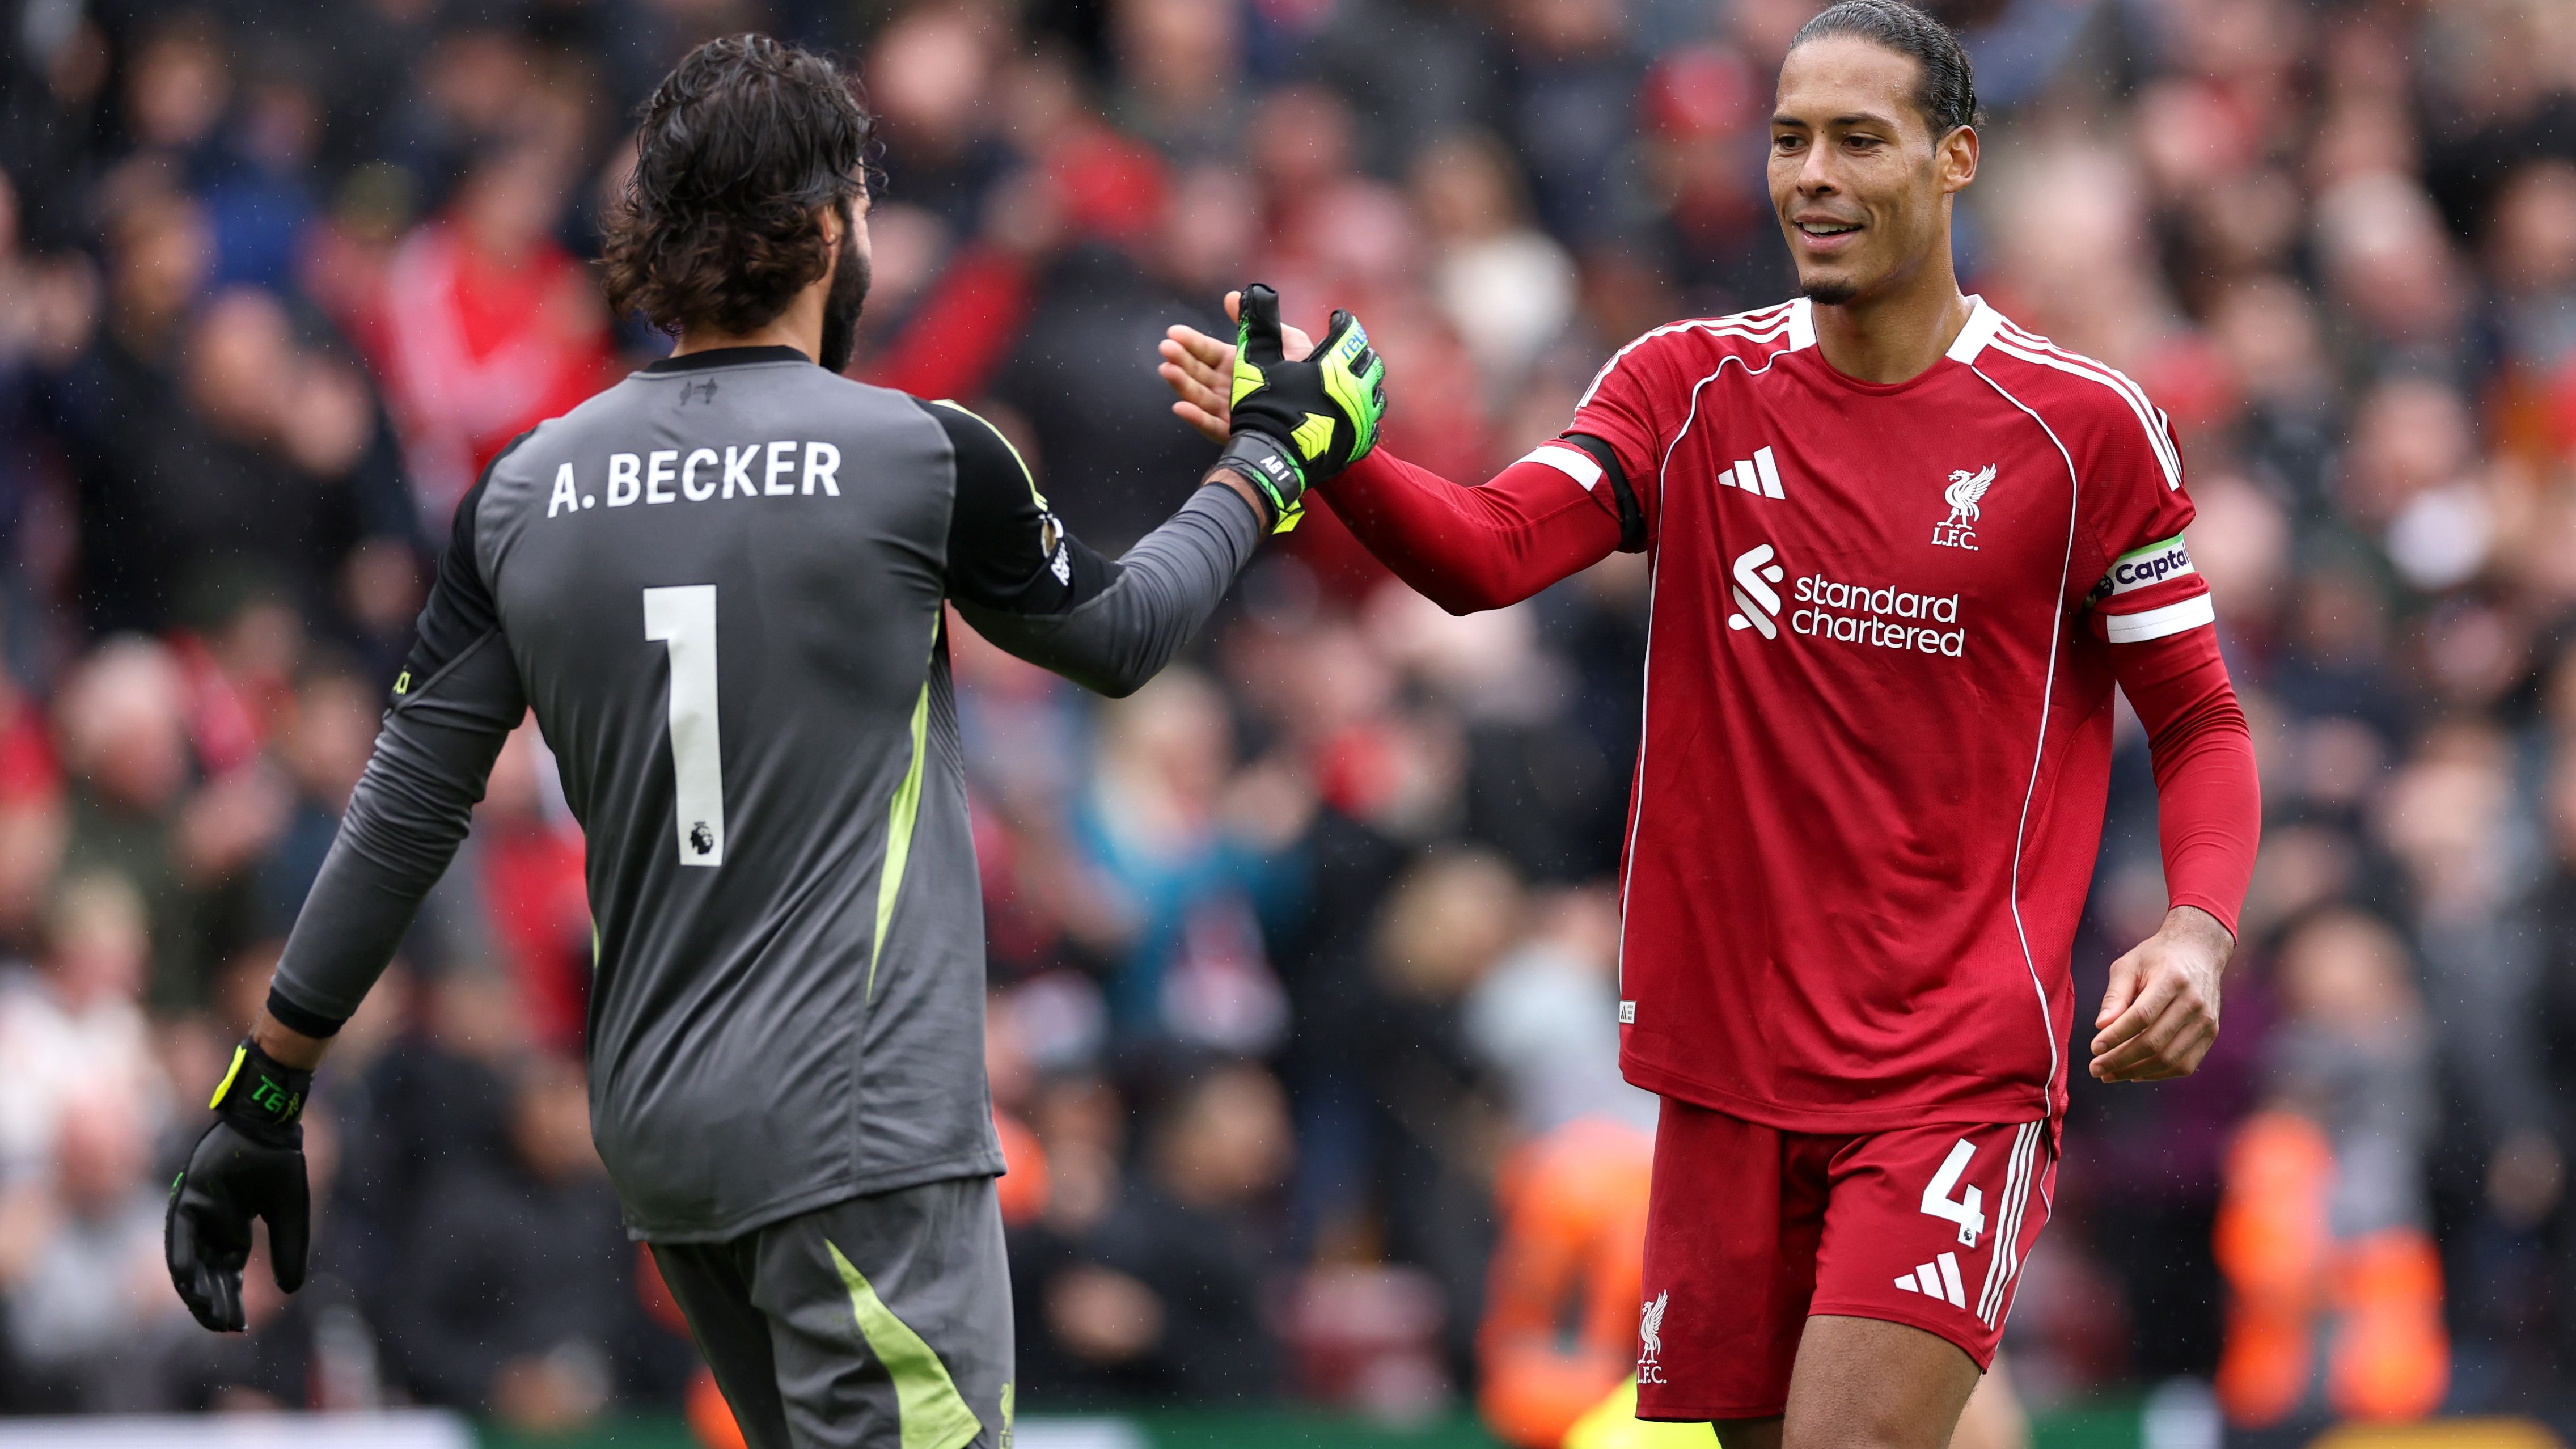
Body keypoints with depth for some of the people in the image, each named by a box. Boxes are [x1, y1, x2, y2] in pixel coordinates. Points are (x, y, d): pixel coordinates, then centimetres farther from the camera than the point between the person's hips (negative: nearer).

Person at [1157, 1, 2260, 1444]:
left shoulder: (2088, 426, -2)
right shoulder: (1693, 388, 5)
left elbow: (2201, 725, 4)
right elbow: (1487, 550, -9)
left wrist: (2198, 933, -14)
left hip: (1960, 1072, -4)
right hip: (1729, 1067, 4)